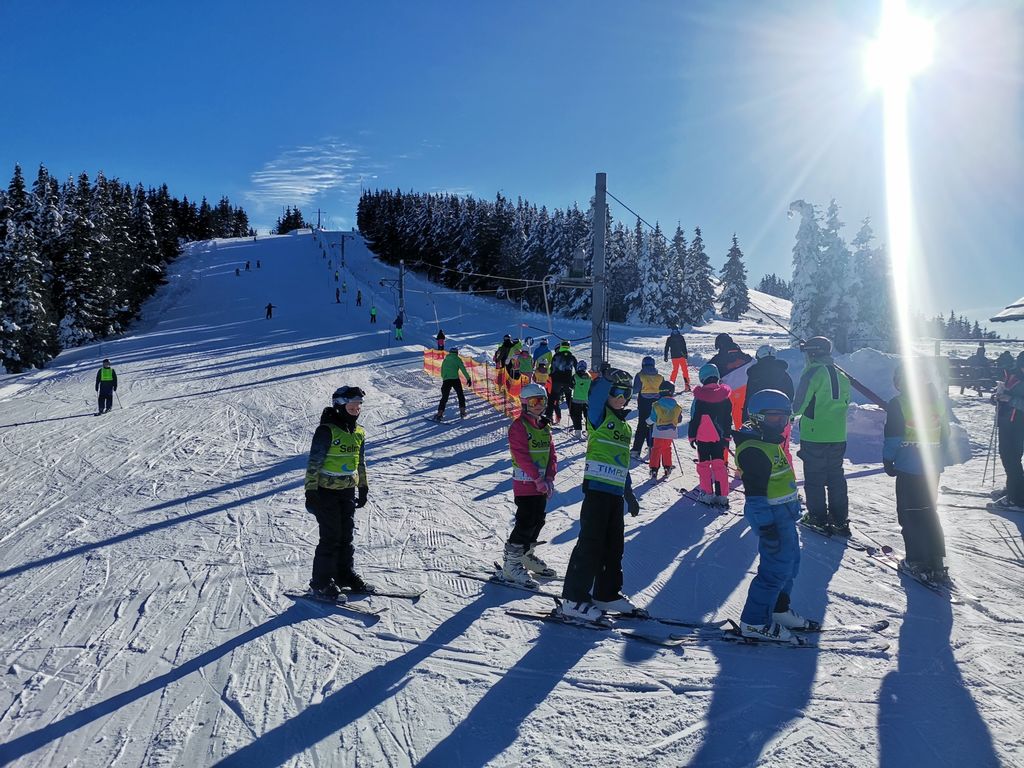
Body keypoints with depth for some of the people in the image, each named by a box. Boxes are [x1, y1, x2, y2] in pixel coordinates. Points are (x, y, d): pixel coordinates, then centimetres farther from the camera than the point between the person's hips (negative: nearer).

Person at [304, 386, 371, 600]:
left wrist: (363, 488, 19)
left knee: (347, 534, 13)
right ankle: (321, 584, 7)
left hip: (348, 491, 7)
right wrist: (311, 492, -17)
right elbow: (313, 463, -15)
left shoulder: (358, 432, 7)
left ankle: (345, 575, 27)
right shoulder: (326, 431, -15)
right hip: (327, 491, -7)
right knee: (331, 537, -4)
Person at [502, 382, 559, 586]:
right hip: (525, 483, -8)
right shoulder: (518, 426, -12)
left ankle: (527, 554, 33)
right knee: (526, 522, -9)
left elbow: (551, 454, 9)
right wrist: (538, 479, -20)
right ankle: (511, 564, -2)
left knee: (538, 520, 15)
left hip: (542, 484, 8)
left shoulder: (545, 427, 12)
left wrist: (549, 478, -4)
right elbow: (522, 456, -18)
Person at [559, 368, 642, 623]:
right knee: (591, 542, -8)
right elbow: (595, 395, -24)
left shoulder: (625, 427, 20)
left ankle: (607, 593, 27)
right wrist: (608, 378, -39)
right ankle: (573, 599, -2)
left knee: (614, 545, 14)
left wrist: (630, 495, 27)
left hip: (616, 492, 8)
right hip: (597, 488, -8)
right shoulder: (599, 416, -1)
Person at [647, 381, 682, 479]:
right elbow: (679, 419, 8)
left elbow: (652, 419, -7)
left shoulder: (657, 405, -12)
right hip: (670, 432, 3)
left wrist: (648, 422, 14)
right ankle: (667, 468, 21)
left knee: (656, 449, 3)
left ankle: (654, 469, -2)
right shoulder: (676, 406, -3)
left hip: (659, 432, -3)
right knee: (667, 449, 18)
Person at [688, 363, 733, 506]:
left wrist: (691, 436, 2)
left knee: (704, 464, 8)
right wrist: (727, 436, 15)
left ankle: (707, 494, 7)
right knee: (719, 464, 9)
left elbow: (694, 419, -8)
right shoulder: (725, 396, -2)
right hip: (719, 437, 3)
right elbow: (728, 418, 6)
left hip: (703, 437, -3)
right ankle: (722, 495, 7)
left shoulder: (699, 397, -13)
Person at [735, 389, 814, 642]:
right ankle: (754, 622, 0)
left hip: (784, 513, 11)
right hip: (771, 515, -11)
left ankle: (779, 610, 34)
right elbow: (755, 492, -23)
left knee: (790, 562, 19)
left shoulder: (770, 443, 14)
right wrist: (765, 526, -24)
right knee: (777, 568, -8)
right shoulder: (753, 449, -20)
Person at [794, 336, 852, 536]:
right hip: (838, 436, 7)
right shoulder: (841, 375, 8)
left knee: (814, 478, 5)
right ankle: (840, 520, 16)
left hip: (814, 435, -7)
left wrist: (791, 413, 7)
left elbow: (799, 404, -13)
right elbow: (846, 402, 17)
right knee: (836, 476, 14)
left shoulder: (813, 373, -14)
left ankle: (818, 518, 9)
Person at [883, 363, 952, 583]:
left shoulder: (897, 404, -11)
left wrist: (888, 460, 1)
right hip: (933, 468, 6)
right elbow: (945, 435, 13)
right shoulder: (936, 402, 7)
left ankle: (917, 562, 5)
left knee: (910, 515, 4)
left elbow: (892, 437, -11)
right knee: (930, 513, 14)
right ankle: (936, 564, 15)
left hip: (908, 468, -6)